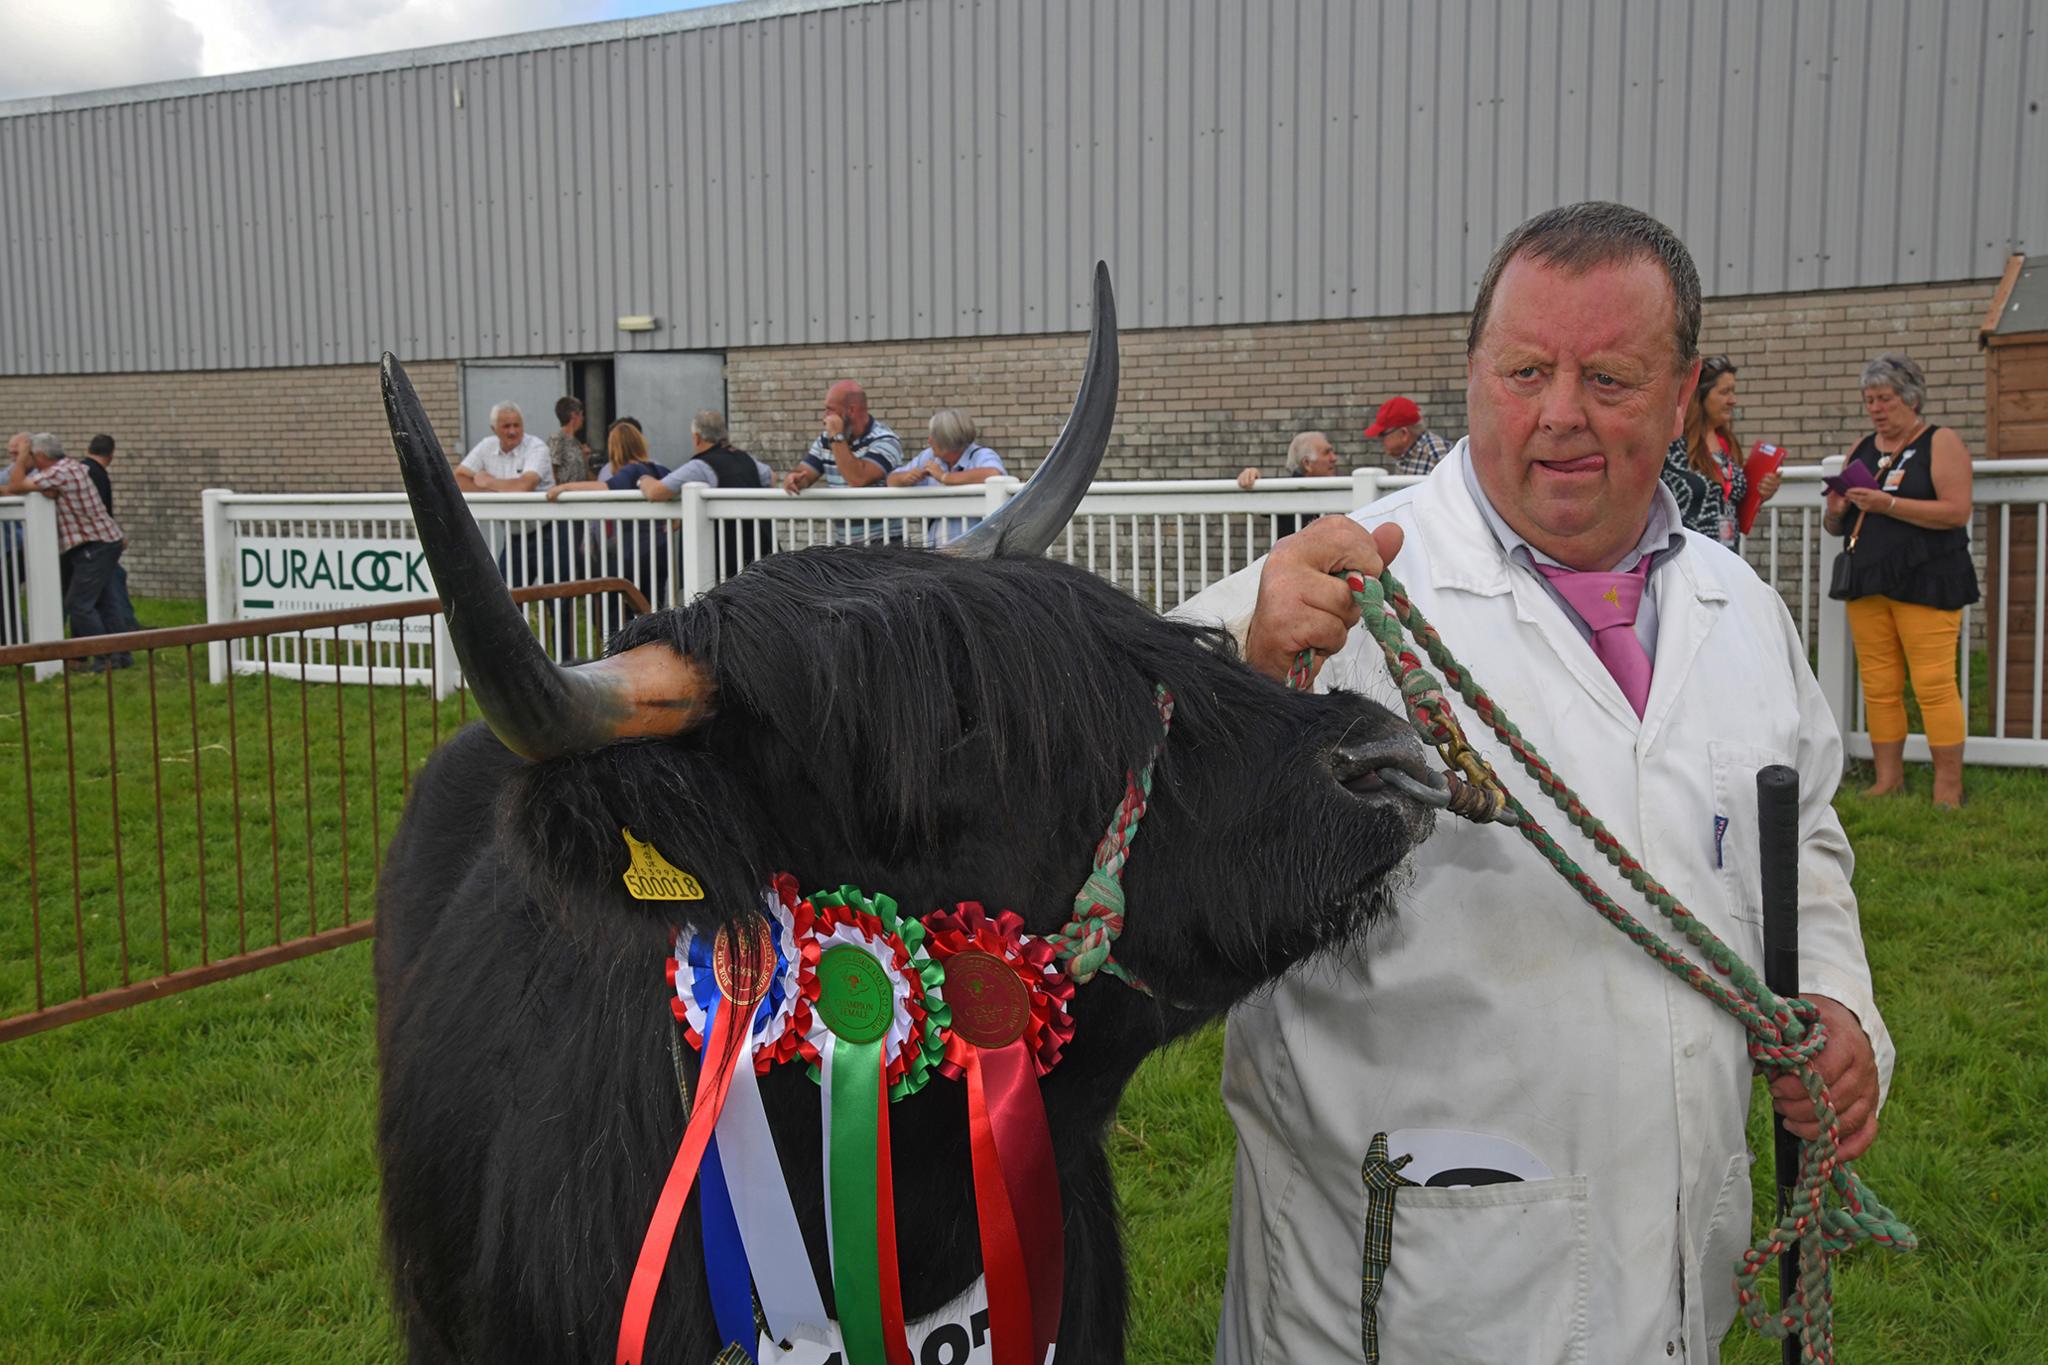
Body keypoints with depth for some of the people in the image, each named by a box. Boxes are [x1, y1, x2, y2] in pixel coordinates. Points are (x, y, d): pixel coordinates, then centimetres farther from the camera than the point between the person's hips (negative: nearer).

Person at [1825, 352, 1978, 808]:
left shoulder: (1941, 443, 0)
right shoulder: (1862, 449, 17)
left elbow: (1957, 512, -13)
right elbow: (1837, 527, 20)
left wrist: (1888, 504, -19)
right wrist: (1835, 512, -3)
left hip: (1925, 581, -6)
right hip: (1867, 582, 6)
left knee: (1934, 684, -9)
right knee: (1878, 686, 4)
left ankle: (1948, 788, -5)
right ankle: (1888, 780, 10)